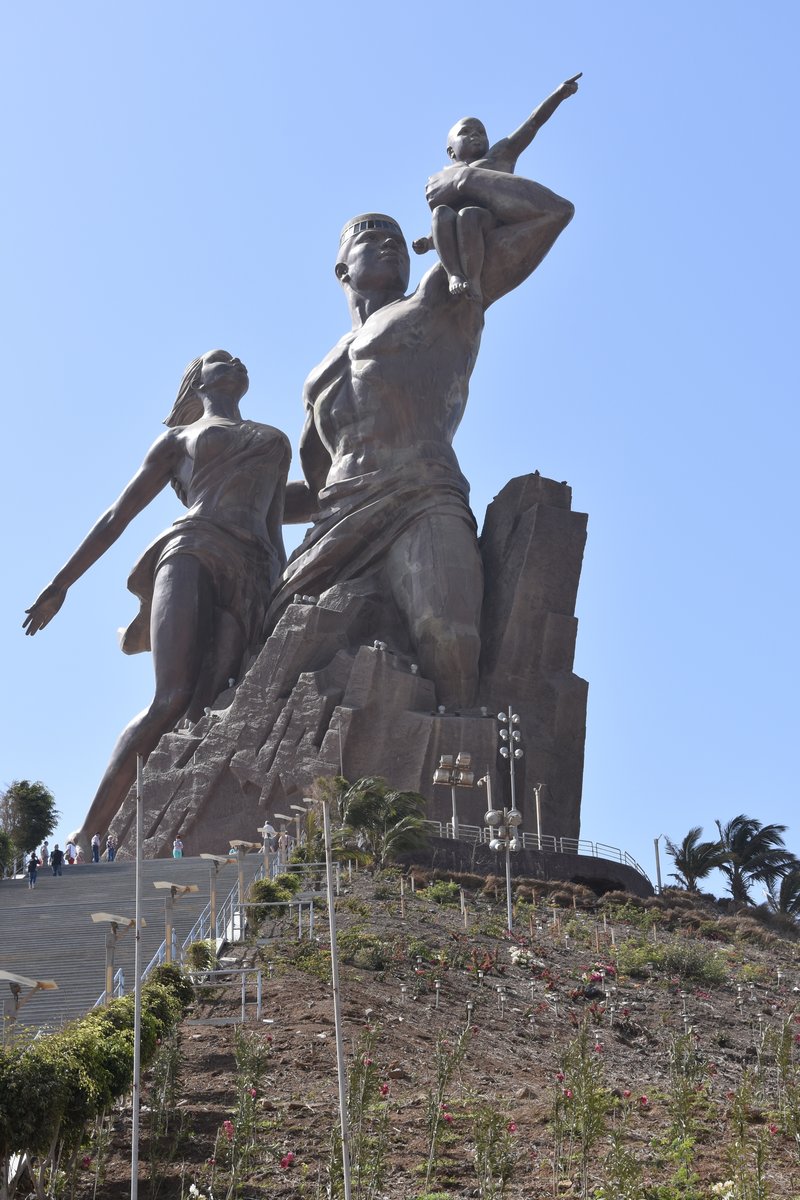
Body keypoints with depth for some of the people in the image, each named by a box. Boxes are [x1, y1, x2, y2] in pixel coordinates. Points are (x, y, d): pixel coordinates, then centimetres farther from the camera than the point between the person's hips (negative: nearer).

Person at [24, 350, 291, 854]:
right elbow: (117, 516, 22)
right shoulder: (177, 440, 26)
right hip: (193, 552, -2)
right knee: (173, 700, -26)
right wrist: (60, 584, 15)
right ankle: (85, 838, -27)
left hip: (249, 581, 2)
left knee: (200, 712, -23)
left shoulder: (276, 442, 36)